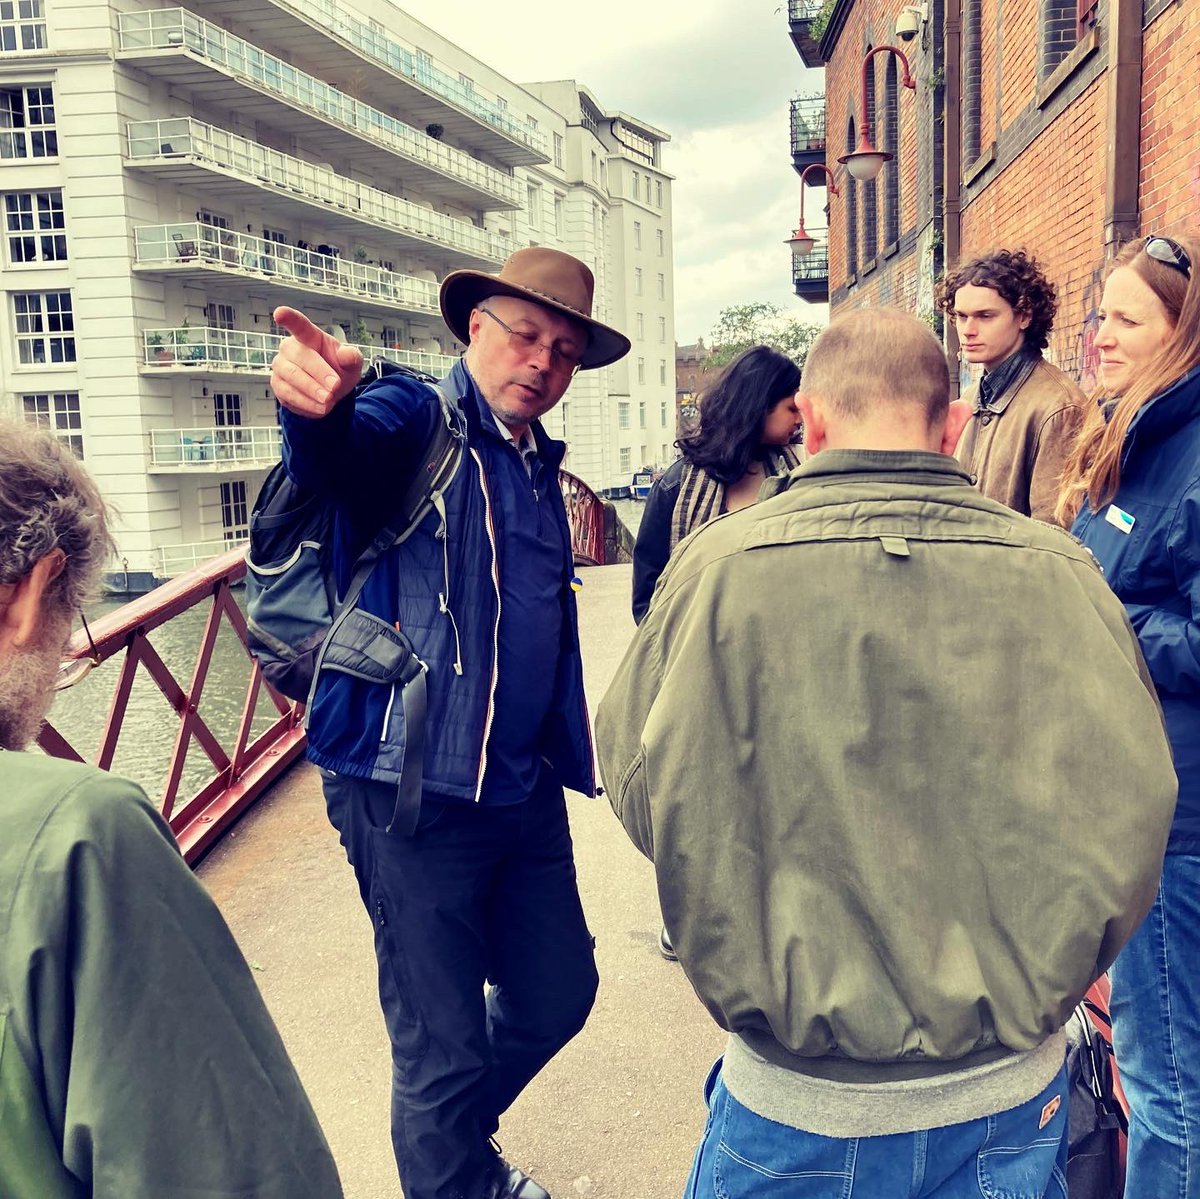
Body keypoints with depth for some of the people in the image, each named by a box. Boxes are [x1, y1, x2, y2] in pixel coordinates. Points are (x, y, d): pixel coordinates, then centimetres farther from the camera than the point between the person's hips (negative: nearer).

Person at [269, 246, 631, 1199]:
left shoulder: (540, 464, 14)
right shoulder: (416, 422, -9)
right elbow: (342, 454, -33)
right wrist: (319, 405, -56)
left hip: (526, 790, 8)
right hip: (415, 795, -7)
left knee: (558, 996, 19)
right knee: (444, 1046, 4)